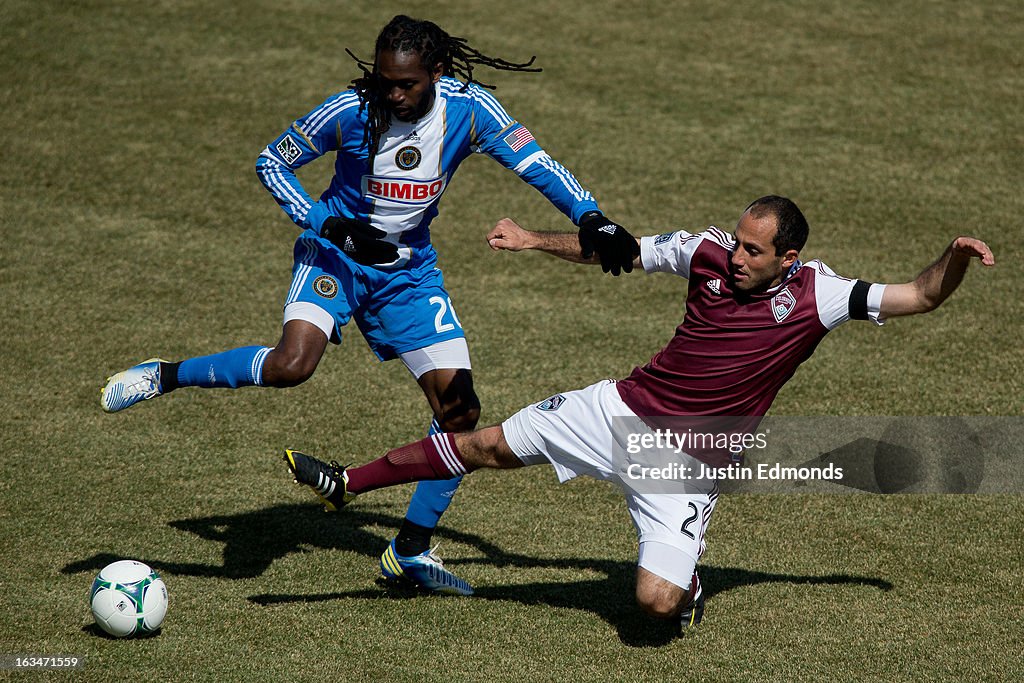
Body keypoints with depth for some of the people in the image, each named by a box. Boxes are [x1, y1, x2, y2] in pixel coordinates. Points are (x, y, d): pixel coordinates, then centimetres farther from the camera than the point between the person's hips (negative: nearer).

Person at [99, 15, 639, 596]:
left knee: (460, 410, -2)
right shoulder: (351, 111, -21)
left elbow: (534, 163, -15)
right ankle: (164, 376, -12)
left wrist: (591, 219, -30)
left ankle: (411, 550, 13)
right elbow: (272, 162, -10)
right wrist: (332, 226, -22)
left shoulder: (468, 109, -16)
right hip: (336, 254, -4)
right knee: (292, 365, -33)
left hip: (409, 270, 4)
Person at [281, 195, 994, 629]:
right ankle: (347, 483, 19)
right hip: (624, 410, 3)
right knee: (488, 446, 4)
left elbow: (919, 296, -13)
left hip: (691, 462, -3)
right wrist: (536, 241, 9)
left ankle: (687, 579, 21)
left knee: (657, 601, -17)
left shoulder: (816, 294, -13)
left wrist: (956, 257, -31)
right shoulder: (709, 252, -4)